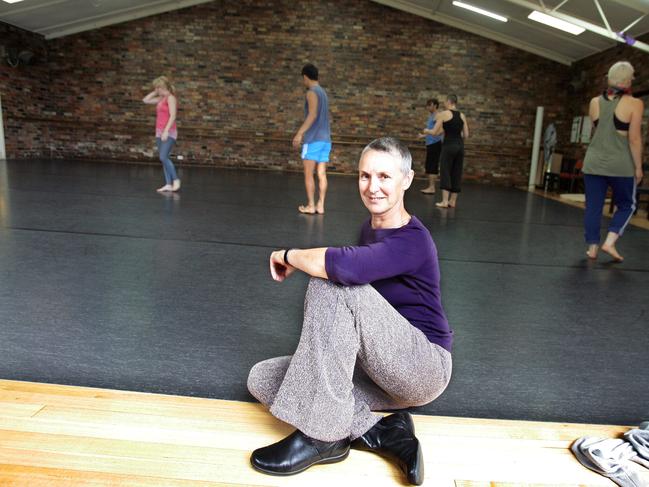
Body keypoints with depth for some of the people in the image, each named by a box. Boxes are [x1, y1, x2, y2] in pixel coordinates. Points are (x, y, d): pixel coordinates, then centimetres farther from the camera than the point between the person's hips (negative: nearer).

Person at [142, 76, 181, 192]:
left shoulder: (171, 98, -8)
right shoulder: (161, 99, 16)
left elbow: (173, 116, -17)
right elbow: (146, 100, 24)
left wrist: (166, 131, -23)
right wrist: (156, 92, 14)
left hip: (168, 132, -9)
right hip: (160, 132, 9)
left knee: (163, 157, -17)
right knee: (163, 159, 4)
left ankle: (176, 180, -8)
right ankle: (168, 184, 4)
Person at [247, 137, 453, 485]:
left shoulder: (413, 241, -20)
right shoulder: (369, 228, 8)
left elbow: (345, 266, -38)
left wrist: (289, 256, -20)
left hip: (424, 367, -8)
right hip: (378, 372, 8)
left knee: (331, 284, -29)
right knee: (262, 378, -6)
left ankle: (321, 434, -21)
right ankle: (382, 433, -13)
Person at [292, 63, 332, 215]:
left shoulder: (312, 92, -7)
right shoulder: (323, 92, 19)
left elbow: (312, 115, -19)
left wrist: (300, 133, -20)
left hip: (313, 139, -8)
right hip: (325, 139, 8)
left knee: (308, 174, -2)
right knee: (321, 174, 5)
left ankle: (310, 206, 0)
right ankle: (320, 205, 5)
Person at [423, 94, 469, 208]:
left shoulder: (444, 114, -4)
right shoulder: (462, 116, 10)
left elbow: (435, 132, -5)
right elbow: (466, 135, 8)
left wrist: (426, 131, 16)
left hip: (448, 145, -5)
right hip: (460, 146, 5)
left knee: (445, 172, -1)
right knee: (456, 173, 10)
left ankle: (444, 201, -6)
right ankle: (452, 201, 15)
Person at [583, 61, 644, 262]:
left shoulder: (595, 102, 4)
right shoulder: (634, 104, -8)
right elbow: (634, 139, -10)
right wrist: (638, 166, -2)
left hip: (593, 162, 3)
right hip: (620, 165, -3)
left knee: (593, 206, 8)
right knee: (627, 205, 15)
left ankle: (592, 247, 10)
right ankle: (609, 242, 3)